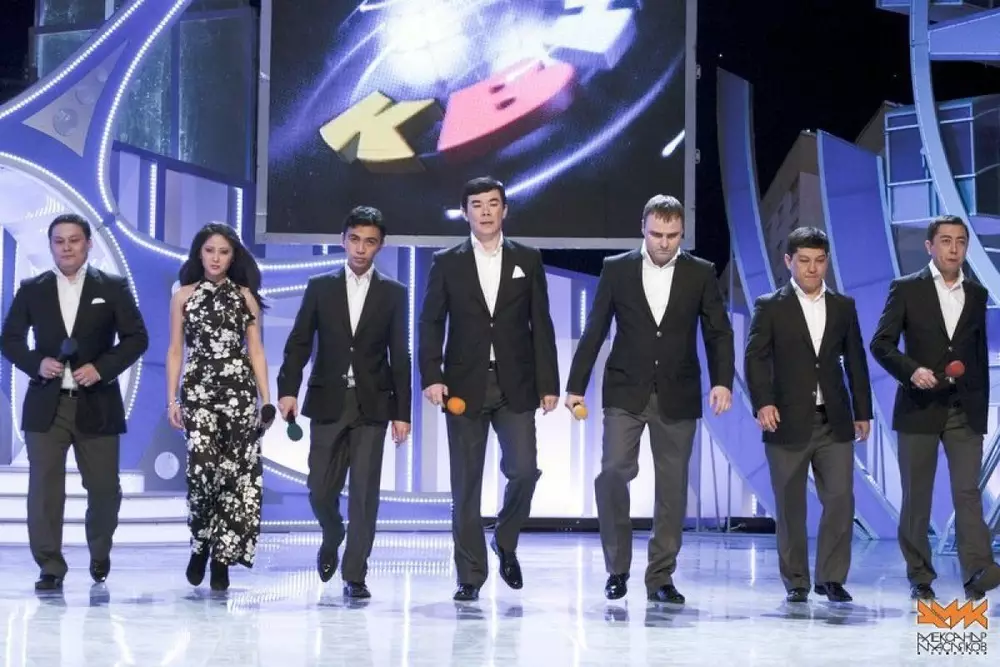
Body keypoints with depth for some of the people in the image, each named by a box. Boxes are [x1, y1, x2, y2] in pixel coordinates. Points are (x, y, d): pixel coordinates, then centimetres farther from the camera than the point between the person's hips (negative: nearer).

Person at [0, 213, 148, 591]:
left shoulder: (113, 287, 3)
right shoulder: (31, 289, 7)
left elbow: (137, 338, 1)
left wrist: (102, 368, -13)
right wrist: (36, 363, -10)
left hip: (96, 404, -1)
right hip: (46, 404, 1)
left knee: (104, 488, 5)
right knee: (44, 489, -3)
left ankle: (100, 555, 31)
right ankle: (50, 567, 6)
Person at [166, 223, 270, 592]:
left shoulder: (245, 295, 8)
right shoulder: (184, 295, 8)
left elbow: (255, 350, 8)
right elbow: (175, 350, 7)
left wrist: (266, 399, 1)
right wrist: (172, 398, -1)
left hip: (239, 388, 1)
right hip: (198, 388, -1)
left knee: (236, 470, -5)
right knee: (203, 466, -16)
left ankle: (222, 555, 5)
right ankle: (200, 544, 7)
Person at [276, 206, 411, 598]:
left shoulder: (393, 294, 5)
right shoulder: (320, 287, 7)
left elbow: (400, 357, 4)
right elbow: (299, 344, 3)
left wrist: (402, 412, -1)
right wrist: (288, 389, -11)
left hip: (372, 405, -1)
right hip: (328, 403, 1)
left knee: (364, 492, -3)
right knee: (321, 490, 2)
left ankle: (355, 575, 4)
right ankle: (333, 538, 33)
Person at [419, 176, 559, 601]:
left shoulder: (528, 260, 7)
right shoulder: (446, 263, 6)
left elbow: (541, 325, 5)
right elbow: (431, 324, 2)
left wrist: (548, 383, 0)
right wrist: (431, 376, -11)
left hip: (515, 386, 0)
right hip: (465, 386, 0)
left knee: (523, 470, -10)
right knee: (466, 484, 2)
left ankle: (505, 542, 18)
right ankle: (470, 575, 11)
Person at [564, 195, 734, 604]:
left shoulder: (701, 274, 3)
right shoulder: (617, 269, 2)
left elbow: (718, 333, 3)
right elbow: (594, 331, 4)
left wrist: (723, 381, -12)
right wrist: (576, 386, 1)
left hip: (677, 396, 1)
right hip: (626, 391, -1)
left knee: (672, 487, 3)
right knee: (613, 471, -16)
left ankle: (661, 577, 13)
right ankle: (617, 567, 0)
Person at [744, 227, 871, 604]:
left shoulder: (844, 307, 11)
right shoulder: (770, 307, 1)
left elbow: (855, 361, 14)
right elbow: (756, 358, -5)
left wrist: (862, 411, 12)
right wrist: (762, 402, -18)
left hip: (835, 421, 2)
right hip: (788, 422, -2)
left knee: (840, 500, -3)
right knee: (790, 507, 4)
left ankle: (831, 578, 8)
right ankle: (796, 582, 12)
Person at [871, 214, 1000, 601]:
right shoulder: (906, 289, 0)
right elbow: (881, 344, -3)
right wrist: (911, 370, -18)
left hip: (965, 410, 2)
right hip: (919, 407, -2)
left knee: (968, 491, -9)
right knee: (917, 496, 4)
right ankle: (920, 577, 12)